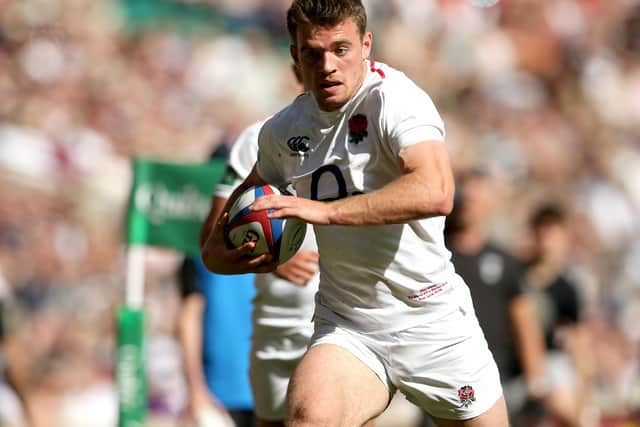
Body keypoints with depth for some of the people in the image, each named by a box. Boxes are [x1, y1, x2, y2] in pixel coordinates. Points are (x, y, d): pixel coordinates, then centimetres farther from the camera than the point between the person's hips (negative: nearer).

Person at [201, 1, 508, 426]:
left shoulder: (394, 98, -16)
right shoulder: (282, 130, 4)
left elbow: (435, 193, -34)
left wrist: (324, 210, -34)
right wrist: (214, 251, 2)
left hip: (432, 324, -3)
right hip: (347, 328, 3)